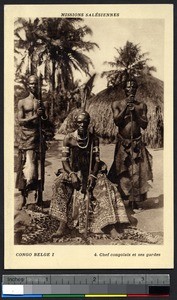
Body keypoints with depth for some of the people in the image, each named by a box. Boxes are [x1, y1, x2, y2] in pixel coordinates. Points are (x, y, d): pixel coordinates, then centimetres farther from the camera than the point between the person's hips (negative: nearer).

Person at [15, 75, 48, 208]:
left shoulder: (43, 103, 13)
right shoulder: (22, 102, 7)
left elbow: (47, 121, 9)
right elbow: (20, 121, -3)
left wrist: (43, 115, -13)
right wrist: (34, 116, -17)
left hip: (39, 136, 2)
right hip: (26, 137, -2)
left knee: (39, 166, 3)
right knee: (27, 166, -9)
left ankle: (39, 196, 8)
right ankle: (23, 195, -1)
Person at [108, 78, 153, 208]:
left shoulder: (141, 105, 4)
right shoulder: (117, 104, 2)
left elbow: (144, 125, -4)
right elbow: (116, 121, -11)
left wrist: (135, 111, -13)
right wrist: (126, 106, -15)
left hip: (137, 142, 1)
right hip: (123, 142, -1)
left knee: (137, 171, -1)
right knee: (122, 171, 3)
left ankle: (134, 200, 9)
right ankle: (123, 197, 14)